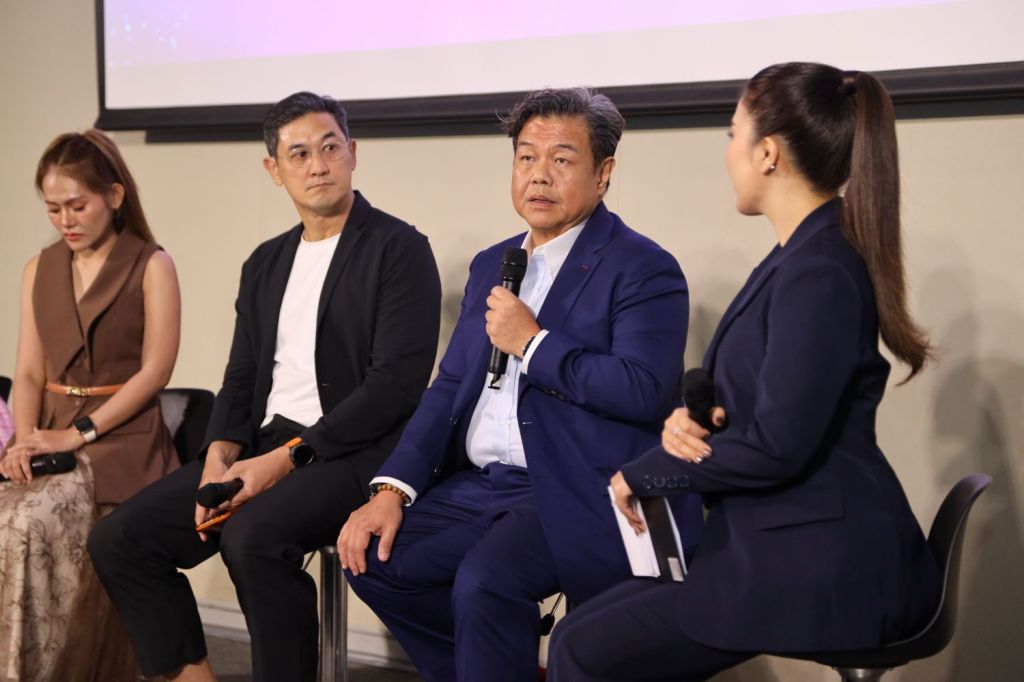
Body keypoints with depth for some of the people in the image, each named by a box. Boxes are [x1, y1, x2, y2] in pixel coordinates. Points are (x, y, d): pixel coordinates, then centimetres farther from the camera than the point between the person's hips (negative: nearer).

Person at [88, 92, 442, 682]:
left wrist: (286, 458, -18)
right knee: (120, 540, -6)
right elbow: (242, 379, 18)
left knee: (253, 535, -34)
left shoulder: (399, 250, -5)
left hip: (355, 453, -7)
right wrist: (220, 459, -4)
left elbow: (396, 382, -14)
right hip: (264, 447, 7)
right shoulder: (266, 263, 18)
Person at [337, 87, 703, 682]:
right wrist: (393, 489, 2)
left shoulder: (645, 270, -6)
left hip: (580, 495, -8)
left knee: (485, 578, -30)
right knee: (373, 555, -5)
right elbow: (450, 386, 15)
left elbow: (643, 389, -21)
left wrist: (533, 342, -14)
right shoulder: (492, 265, 18)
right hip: (480, 486, 8)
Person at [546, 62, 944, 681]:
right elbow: (748, 397, 17)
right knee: (585, 629, 10)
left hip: (819, 565, -10)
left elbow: (777, 447, -22)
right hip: (782, 542, 10)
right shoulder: (799, 257, 12)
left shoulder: (820, 274, -20)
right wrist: (690, 418, -5)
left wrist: (646, 472, -8)